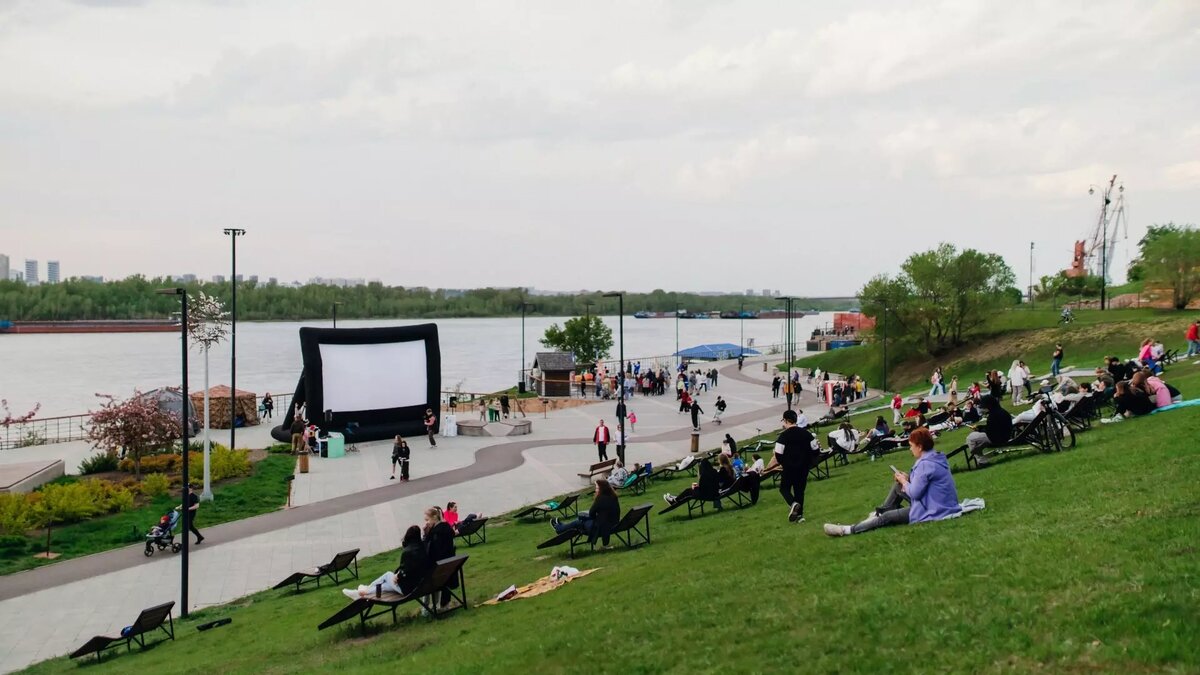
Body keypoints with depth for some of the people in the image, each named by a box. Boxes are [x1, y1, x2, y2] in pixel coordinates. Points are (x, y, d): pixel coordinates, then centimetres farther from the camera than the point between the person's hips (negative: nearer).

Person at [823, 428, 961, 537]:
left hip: (933, 510, -10)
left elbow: (914, 493, -23)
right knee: (898, 486, 16)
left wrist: (904, 481, -4)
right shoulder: (935, 457, 7)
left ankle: (848, 530, -3)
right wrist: (907, 478, 3)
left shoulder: (926, 464, -24)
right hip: (941, 503, 10)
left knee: (888, 517, -6)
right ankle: (880, 513, 21)